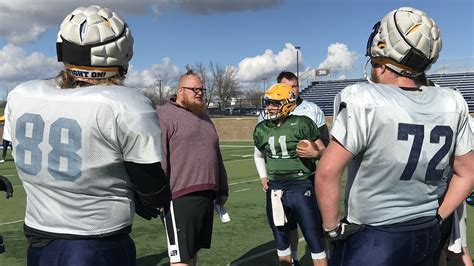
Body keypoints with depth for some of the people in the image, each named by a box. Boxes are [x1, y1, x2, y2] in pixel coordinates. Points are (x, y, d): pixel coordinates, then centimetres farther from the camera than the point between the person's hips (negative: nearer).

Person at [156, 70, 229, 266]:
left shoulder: (203, 117, 21)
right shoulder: (164, 115, -6)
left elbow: (216, 156, 25)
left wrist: (222, 189, 24)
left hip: (207, 196, 8)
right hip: (180, 198, -8)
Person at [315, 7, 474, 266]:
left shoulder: (364, 101, -21)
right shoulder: (452, 104, -2)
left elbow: (327, 173, -23)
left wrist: (332, 228, -11)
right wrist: (436, 218, 13)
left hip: (374, 239, -6)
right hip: (429, 235, 6)